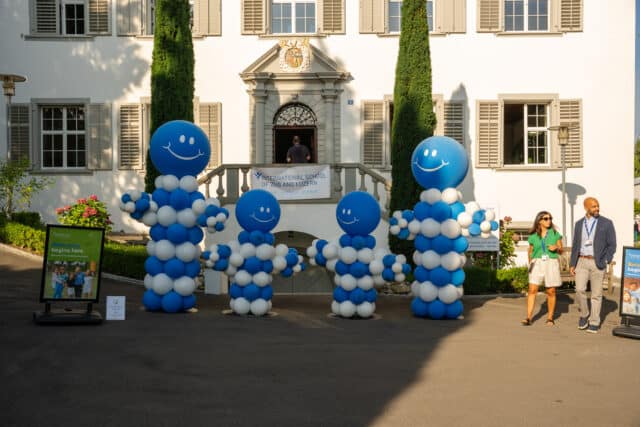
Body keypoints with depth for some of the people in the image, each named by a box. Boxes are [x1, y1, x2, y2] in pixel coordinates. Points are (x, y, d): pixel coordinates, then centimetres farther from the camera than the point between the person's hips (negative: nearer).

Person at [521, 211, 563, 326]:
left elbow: (561, 250, 7)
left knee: (551, 292, 2)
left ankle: (550, 318, 15)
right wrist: (530, 264, 0)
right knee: (532, 290, -10)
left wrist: (556, 248, -14)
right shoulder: (533, 236, 4)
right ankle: (528, 318, -10)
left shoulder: (555, 233, 3)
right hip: (537, 263, 0)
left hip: (551, 264, 0)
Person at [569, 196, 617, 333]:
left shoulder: (606, 223, -2)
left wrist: (605, 261, -12)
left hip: (598, 263, -2)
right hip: (582, 262, 2)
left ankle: (594, 323, 11)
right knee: (579, 290, -11)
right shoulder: (579, 224, 8)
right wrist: (572, 264, 5)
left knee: (596, 294, 1)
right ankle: (584, 314, 13)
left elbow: (612, 245, -1)